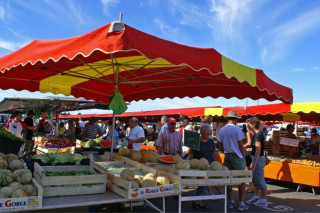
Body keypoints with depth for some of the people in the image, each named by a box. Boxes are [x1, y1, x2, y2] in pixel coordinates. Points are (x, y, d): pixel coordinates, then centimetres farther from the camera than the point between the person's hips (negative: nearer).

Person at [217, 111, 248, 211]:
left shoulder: (222, 130, 5)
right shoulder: (237, 130, -11)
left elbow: (221, 147, 8)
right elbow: (241, 146, -10)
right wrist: (244, 156, 1)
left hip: (227, 156, 6)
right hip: (237, 156, -5)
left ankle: (231, 202, 17)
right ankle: (241, 204, 5)